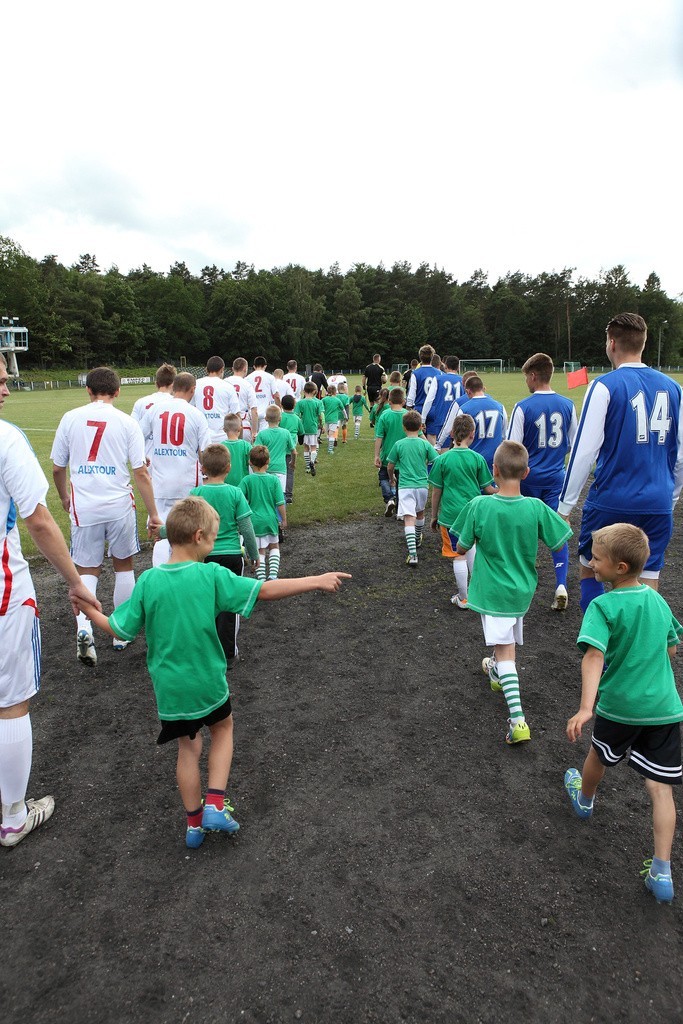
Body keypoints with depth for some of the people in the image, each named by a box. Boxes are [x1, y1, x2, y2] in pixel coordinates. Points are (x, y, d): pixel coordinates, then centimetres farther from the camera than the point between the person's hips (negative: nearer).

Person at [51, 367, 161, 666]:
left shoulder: (70, 418, 1)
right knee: (123, 566, 17)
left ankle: (83, 627, -9)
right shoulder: (127, 422, -3)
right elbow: (141, 473, -6)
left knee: (88, 571, 13)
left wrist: (65, 498, 25)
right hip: (120, 506, 0)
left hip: (84, 507, 1)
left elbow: (57, 468, 6)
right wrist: (153, 514, 1)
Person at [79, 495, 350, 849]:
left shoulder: (148, 581, -11)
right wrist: (316, 580, -14)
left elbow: (119, 628, -6)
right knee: (223, 729, 24)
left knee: (188, 747, 19)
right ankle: (215, 805, 14)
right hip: (207, 682, -2)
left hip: (169, 686, 2)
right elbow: (265, 591, -19)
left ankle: (194, 823, 30)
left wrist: (89, 609, 13)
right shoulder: (211, 575, -18)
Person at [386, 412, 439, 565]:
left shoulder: (399, 444, -2)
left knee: (409, 518, -10)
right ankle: (418, 539, 48)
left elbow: (390, 467, 5)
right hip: (422, 485, 3)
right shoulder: (425, 444, -1)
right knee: (420, 513, 26)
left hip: (405, 486, -3)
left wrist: (392, 479, 24)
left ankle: (412, 554, -23)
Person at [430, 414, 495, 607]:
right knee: (471, 547, 25)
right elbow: (488, 488, 2)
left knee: (458, 555, 5)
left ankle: (463, 599, 16)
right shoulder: (477, 458, -5)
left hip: (451, 515, -3)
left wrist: (434, 516, 8)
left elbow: (436, 491, -4)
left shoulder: (442, 459, -9)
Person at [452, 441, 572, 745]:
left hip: (493, 592, -3)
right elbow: (559, 543, -4)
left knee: (505, 650, -1)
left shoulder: (479, 506, -19)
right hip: (523, 589, 4)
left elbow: (461, 548, -10)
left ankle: (518, 720, -9)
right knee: (508, 642, 27)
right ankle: (496, 672, 54)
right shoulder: (536, 507, -14)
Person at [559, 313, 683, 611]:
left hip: (611, 501, -4)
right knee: (648, 584, 11)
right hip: (658, 506, 5)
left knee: (590, 571, 14)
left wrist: (565, 505, -5)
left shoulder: (605, 385, -8)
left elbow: (585, 451, -12)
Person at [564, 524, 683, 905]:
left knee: (600, 756, 25)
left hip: (618, 706, -4)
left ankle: (585, 798, 52)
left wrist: (586, 708, -36)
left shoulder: (603, 606, -17)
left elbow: (594, 657, -29)